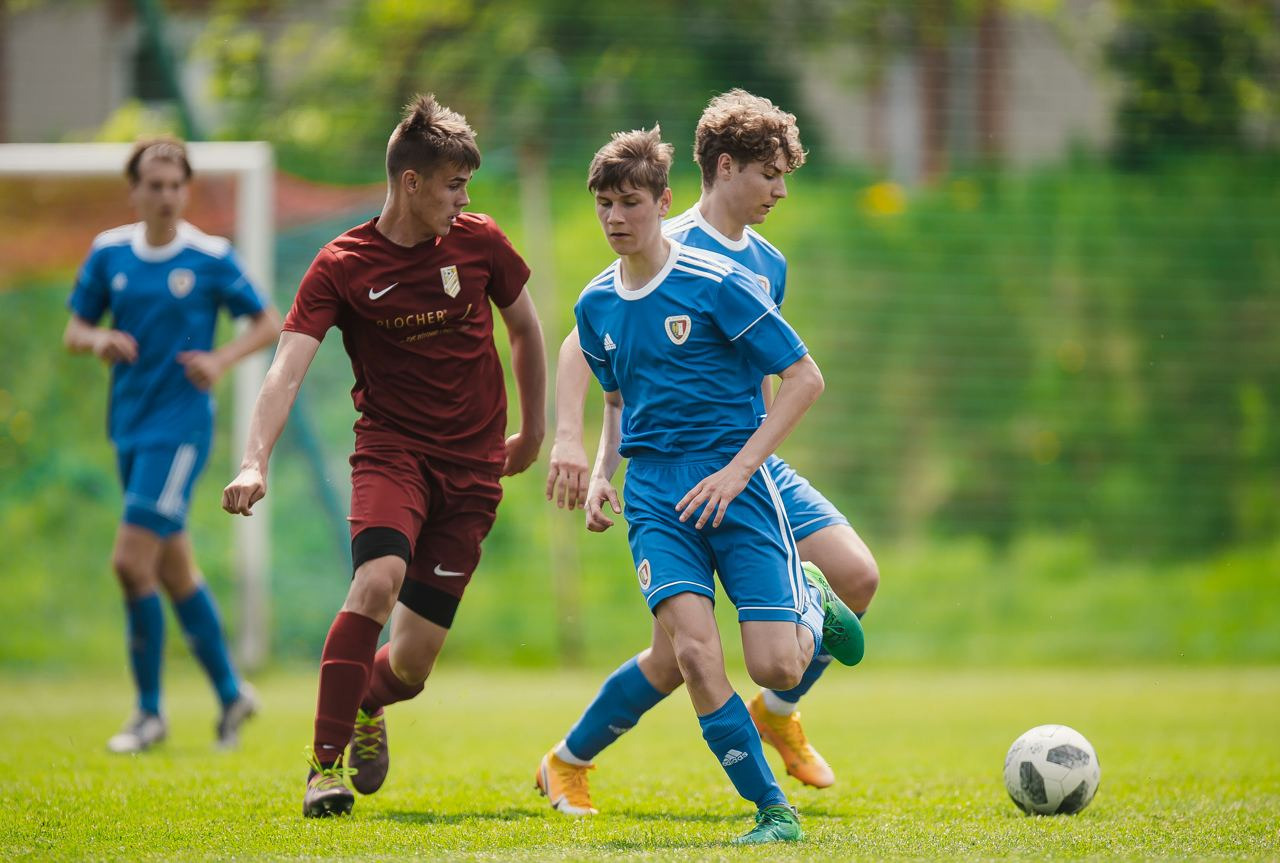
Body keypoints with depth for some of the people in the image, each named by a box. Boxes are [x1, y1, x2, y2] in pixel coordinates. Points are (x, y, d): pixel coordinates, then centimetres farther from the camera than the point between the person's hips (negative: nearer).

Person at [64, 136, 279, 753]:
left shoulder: (210, 257, -5)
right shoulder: (109, 252, 6)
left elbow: (269, 324, 2)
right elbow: (74, 332, 11)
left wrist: (221, 359, -16)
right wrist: (98, 341, -12)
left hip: (180, 425, -5)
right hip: (129, 425, 5)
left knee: (132, 561, -14)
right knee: (173, 569, 11)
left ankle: (150, 712, -4)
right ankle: (231, 693, 25)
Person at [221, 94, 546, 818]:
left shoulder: (480, 242, 1)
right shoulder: (341, 267, -8)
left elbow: (526, 330, 19)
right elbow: (287, 371, -16)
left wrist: (533, 433, 25)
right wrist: (255, 462, -30)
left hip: (474, 466, 2)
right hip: (393, 449, -2)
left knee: (411, 662, -3)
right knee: (378, 579, -32)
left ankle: (367, 707, 35)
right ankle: (326, 760, -22)